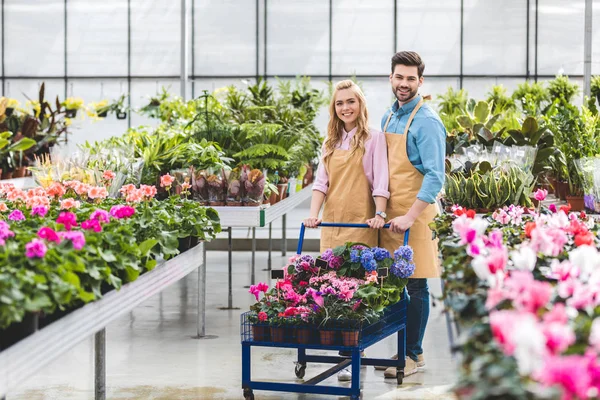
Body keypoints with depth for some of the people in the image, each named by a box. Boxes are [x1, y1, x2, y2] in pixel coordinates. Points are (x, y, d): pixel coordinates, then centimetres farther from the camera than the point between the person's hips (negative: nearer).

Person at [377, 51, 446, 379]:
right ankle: (402, 348, 18)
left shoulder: (426, 122, -11)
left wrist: (411, 216, -23)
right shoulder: (388, 118, 13)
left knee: (414, 286, -2)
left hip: (414, 213, -7)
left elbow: (435, 176, -17)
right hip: (389, 214, 7)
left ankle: (413, 355, 6)